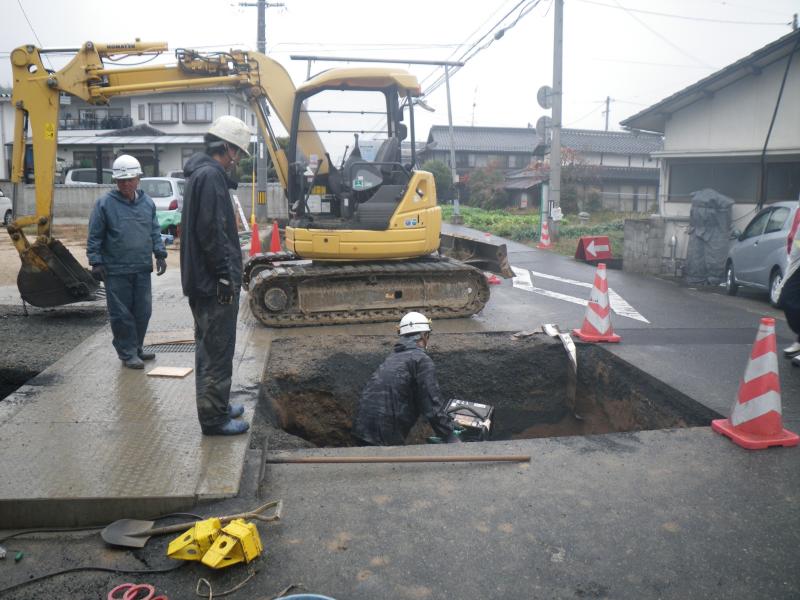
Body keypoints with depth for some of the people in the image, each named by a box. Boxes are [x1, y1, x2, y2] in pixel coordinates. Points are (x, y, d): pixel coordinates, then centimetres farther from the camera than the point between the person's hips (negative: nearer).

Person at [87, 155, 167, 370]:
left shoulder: (147, 203, 9)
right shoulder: (105, 203, -4)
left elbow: (155, 232, 15)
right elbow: (94, 236, -3)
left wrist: (160, 254, 7)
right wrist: (96, 262, -8)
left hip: (142, 269, 4)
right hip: (116, 271, -4)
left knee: (143, 312, 11)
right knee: (121, 314, 2)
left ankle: (137, 348, 27)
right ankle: (127, 353, 12)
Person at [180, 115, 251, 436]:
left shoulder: (201, 174, 17)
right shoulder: (211, 176, -16)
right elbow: (211, 232, -23)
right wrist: (225, 274, -19)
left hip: (201, 281, 11)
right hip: (214, 282, -11)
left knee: (209, 347, 19)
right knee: (217, 350, -2)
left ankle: (216, 406, 32)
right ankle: (214, 417, 6)